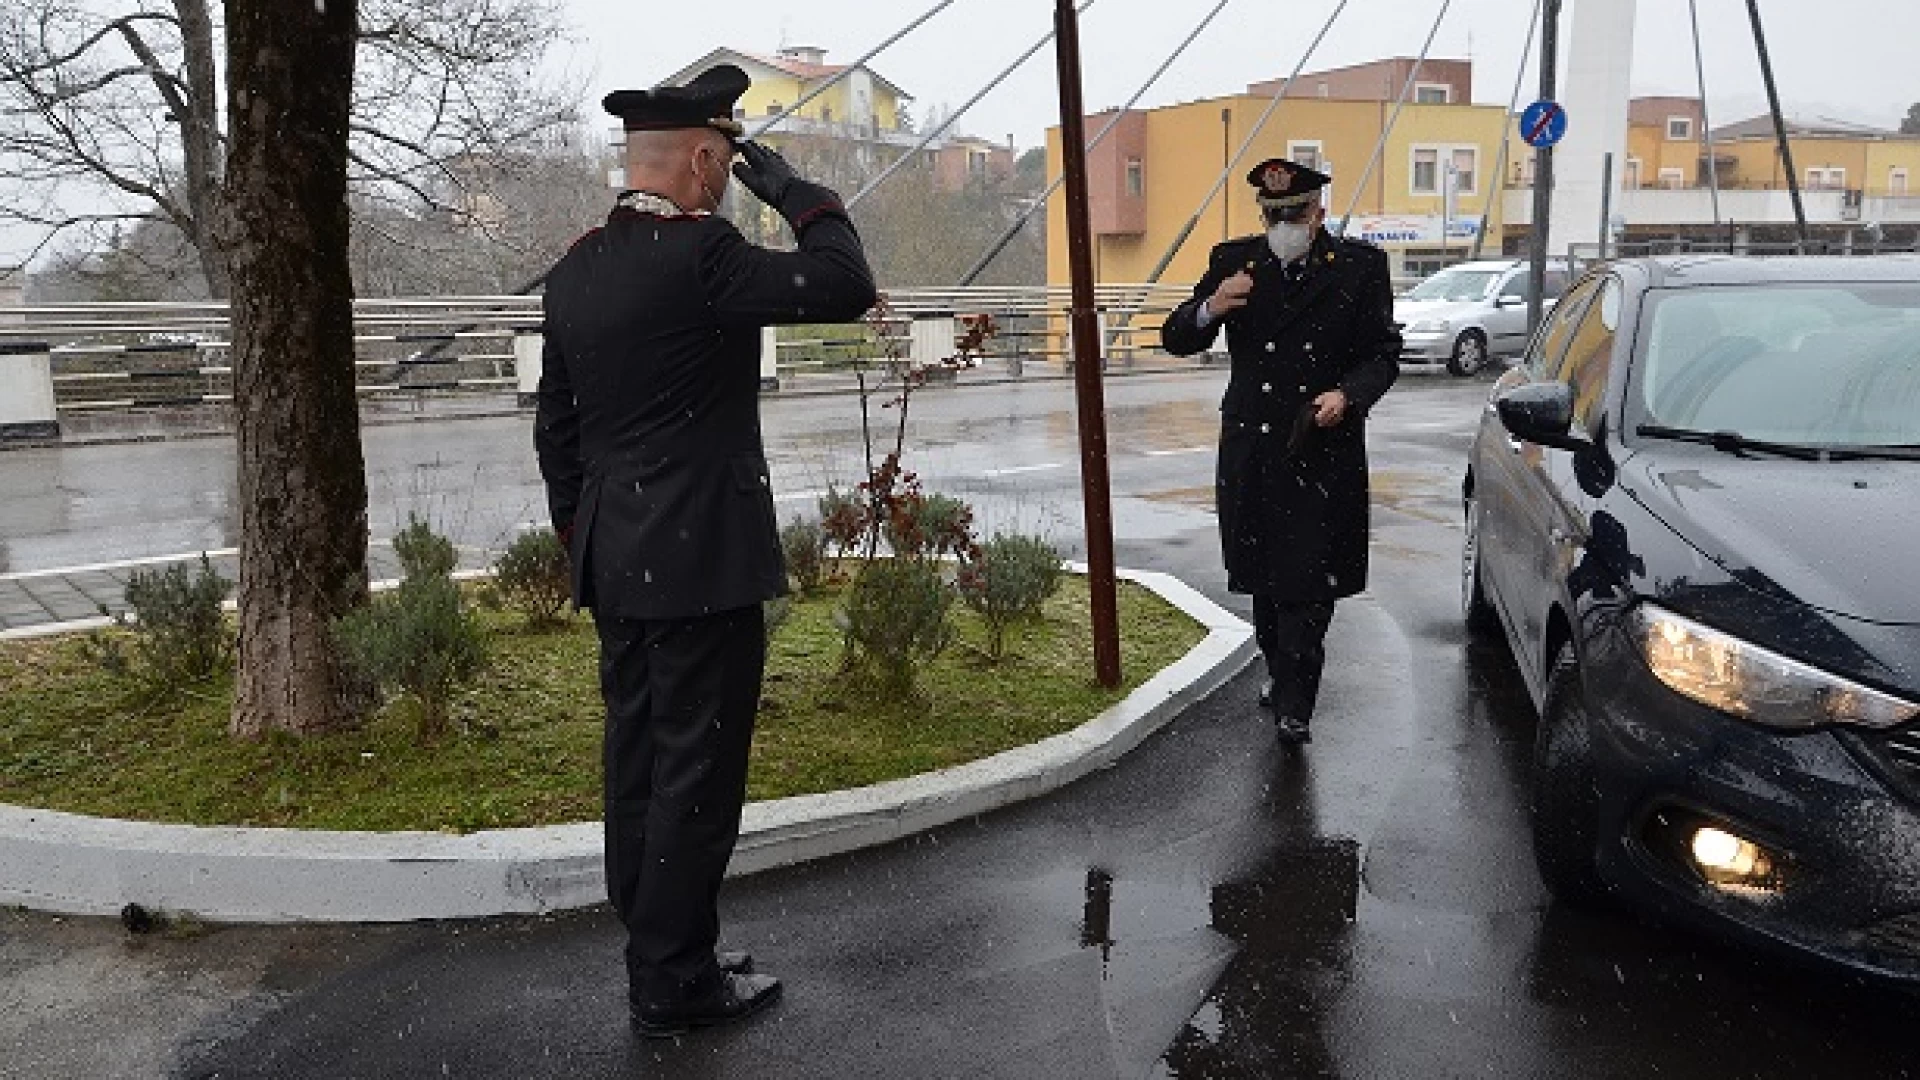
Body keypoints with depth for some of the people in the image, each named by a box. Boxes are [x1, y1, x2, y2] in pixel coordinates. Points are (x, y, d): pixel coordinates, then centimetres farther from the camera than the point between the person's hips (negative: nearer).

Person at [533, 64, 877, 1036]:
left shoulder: (575, 268, 9)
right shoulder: (699, 254, -17)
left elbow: (554, 426, 13)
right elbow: (847, 287, -17)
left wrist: (578, 537, 21)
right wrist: (791, 189, -5)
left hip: (616, 564, 9)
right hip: (702, 563, -8)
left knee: (638, 766, 15)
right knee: (696, 774, 2)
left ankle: (656, 950, 29)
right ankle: (673, 982, 14)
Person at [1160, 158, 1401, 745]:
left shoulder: (1360, 266, 1)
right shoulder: (1233, 261, 5)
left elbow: (1383, 355, 5)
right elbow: (1176, 340, 5)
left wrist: (1348, 394, -15)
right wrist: (1210, 308, -17)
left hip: (1325, 450, -2)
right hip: (1251, 449, 3)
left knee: (1309, 577, -5)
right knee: (1263, 573, 13)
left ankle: (1293, 705, 3)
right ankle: (1280, 669, 34)